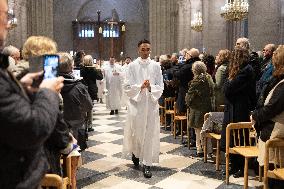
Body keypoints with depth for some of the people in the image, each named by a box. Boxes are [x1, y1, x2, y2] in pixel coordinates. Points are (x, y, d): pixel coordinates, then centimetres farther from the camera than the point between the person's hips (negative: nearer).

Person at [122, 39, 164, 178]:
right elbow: (128, 87, -3)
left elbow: (160, 87, 0)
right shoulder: (132, 66, -2)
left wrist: (150, 87, -18)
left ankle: (147, 164, 9)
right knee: (135, 131, 7)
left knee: (150, 133, 1)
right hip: (136, 103, 0)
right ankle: (135, 152, 38)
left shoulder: (156, 66, 1)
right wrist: (140, 87, -19)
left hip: (151, 104, 1)